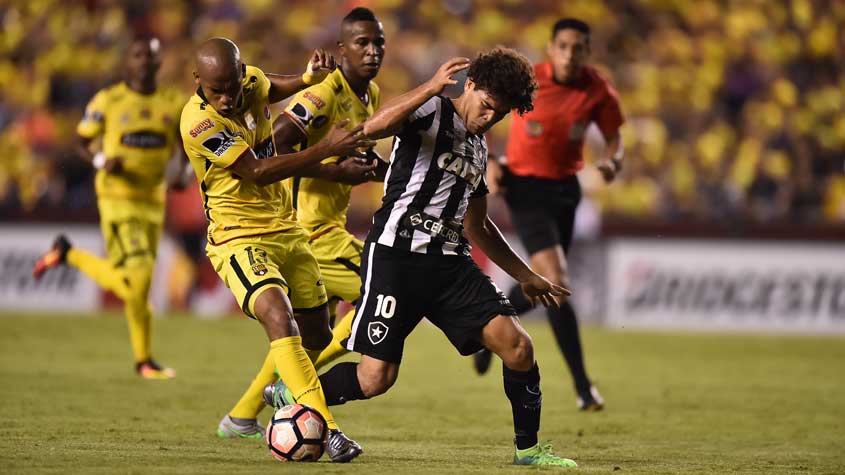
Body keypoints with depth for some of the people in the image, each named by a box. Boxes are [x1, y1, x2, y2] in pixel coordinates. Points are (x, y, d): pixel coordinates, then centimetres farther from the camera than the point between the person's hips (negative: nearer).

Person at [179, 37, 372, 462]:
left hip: (286, 229, 8)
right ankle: (326, 428, -37)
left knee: (316, 336, 14)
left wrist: (310, 76, 7)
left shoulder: (252, 81, -1)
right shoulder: (198, 122, -23)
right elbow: (257, 172, -25)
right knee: (280, 319, -30)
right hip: (239, 238, -8)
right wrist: (327, 149, -26)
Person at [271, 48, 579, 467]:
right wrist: (431, 87, -31)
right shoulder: (430, 111, -3)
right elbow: (372, 128, -25)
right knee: (375, 378, -10)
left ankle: (527, 448, 7)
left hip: (450, 263, 7)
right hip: (396, 256, -7)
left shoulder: (478, 149, 21)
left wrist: (525, 276, 33)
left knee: (518, 347, -8)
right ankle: (290, 396, 16)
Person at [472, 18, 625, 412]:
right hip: (526, 189, -5)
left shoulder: (598, 91, -8)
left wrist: (612, 162, -18)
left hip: (565, 188, 5)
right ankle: (583, 387, -15)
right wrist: (488, 161, -13)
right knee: (557, 283, -17)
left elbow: (613, 137, 4)